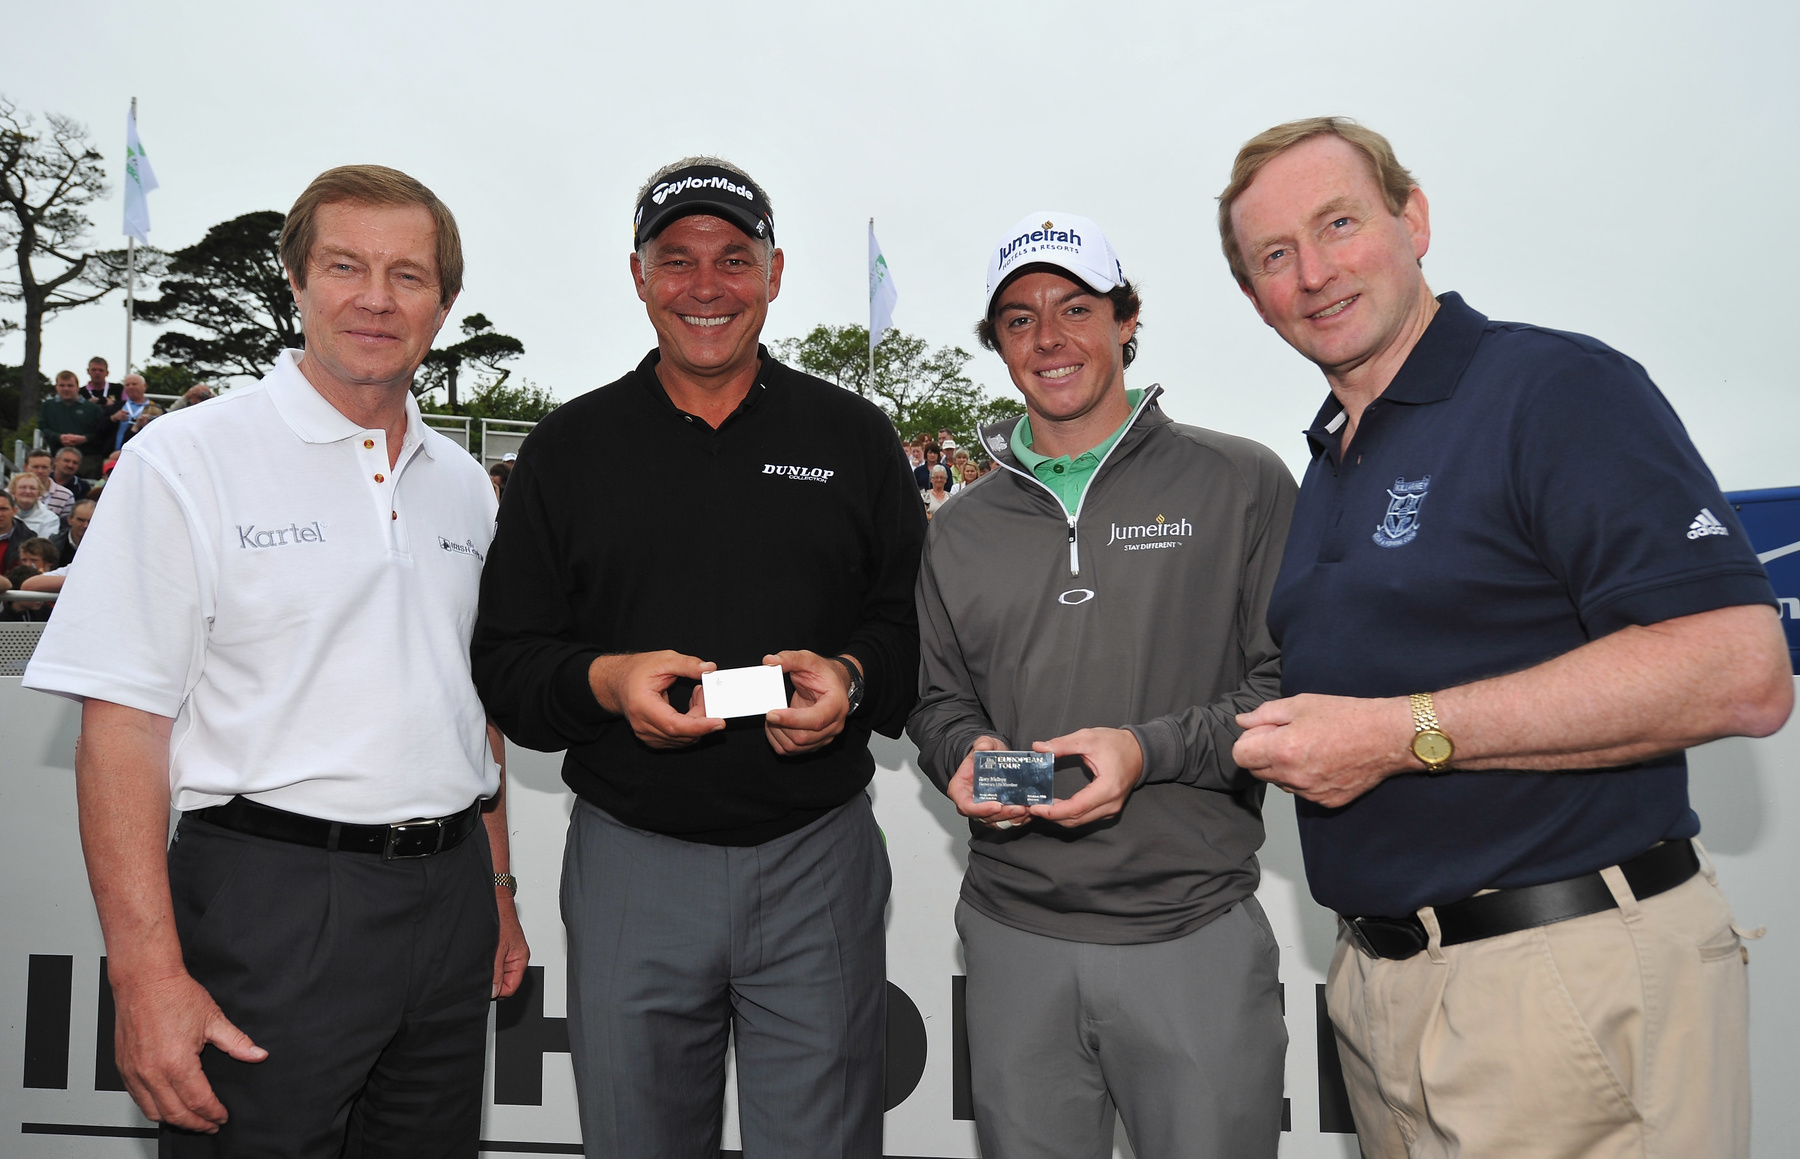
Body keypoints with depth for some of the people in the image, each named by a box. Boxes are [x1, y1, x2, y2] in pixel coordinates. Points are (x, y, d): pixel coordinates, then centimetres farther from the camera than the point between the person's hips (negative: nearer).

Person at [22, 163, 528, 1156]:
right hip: (271, 897, -5)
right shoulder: (185, 461, -6)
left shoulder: (463, 484, 11)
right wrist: (147, 971, -17)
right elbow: (121, 727, -11)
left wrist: (495, 891, 16)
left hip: (448, 897, 6)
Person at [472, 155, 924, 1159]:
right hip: (630, 865, 1)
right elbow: (505, 664, 3)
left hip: (818, 860, 0)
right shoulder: (570, 448, 6)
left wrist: (853, 680, -16)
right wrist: (605, 682, -17)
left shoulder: (855, 437, 6)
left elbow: (920, 633, 5)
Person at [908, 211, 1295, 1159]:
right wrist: (964, 753, -6)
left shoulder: (1240, 485, -1)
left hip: (1196, 936, -3)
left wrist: (1151, 750, -19)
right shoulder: (959, 530, 10)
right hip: (1013, 937, 3)